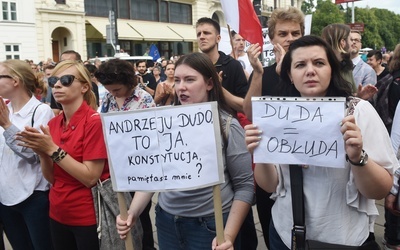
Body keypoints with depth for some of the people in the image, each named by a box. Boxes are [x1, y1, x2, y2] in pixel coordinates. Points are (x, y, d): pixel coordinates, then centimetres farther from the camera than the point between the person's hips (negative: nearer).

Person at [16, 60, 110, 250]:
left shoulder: (95, 121, -16)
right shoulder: (52, 124, 3)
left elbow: (91, 178, -20)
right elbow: (51, 178, 6)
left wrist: (53, 149, -21)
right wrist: (42, 152, -11)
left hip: (88, 217, -6)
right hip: (58, 214, 6)